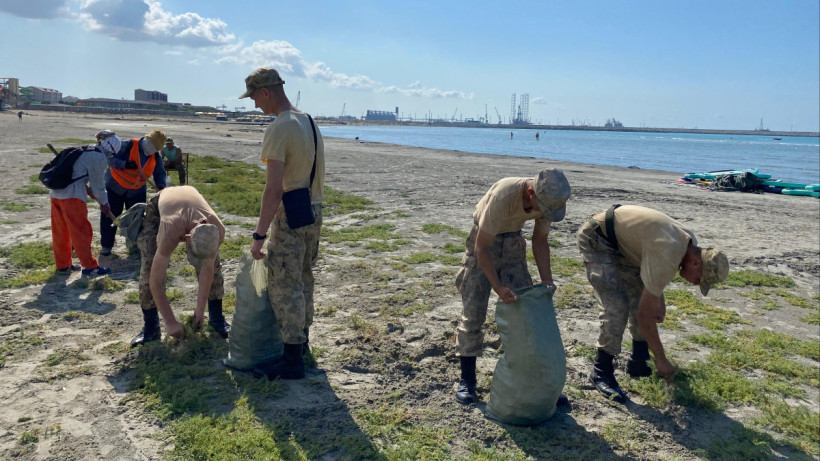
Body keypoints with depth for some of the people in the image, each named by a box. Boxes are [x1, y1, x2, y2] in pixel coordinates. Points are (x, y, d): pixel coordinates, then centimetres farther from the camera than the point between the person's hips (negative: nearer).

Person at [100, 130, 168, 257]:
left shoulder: (155, 157, -5)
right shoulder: (128, 145, -20)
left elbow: (159, 173, -3)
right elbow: (110, 159, -20)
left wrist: (161, 186, -22)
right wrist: (125, 164, -37)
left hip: (137, 192, 4)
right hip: (115, 186, -4)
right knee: (110, 216, 1)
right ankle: (106, 246, 12)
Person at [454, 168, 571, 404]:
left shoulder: (548, 198, -18)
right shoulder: (503, 195, -36)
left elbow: (540, 240, -2)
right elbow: (482, 247, -29)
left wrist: (547, 282, -10)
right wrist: (498, 287, -34)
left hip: (513, 241, 5)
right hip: (483, 241, -5)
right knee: (473, 311, -5)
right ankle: (467, 380, 6)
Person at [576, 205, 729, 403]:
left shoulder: (689, 241, -2)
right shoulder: (668, 260, -30)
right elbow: (644, 314, -24)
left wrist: (659, 300, 8)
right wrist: (661, 359, -13)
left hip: (619, 241, 10)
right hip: (595, 238, -10)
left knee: (642, 295, 7)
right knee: (617, 305, -19)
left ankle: (638, 363, 18)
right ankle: (601, 372, -5)